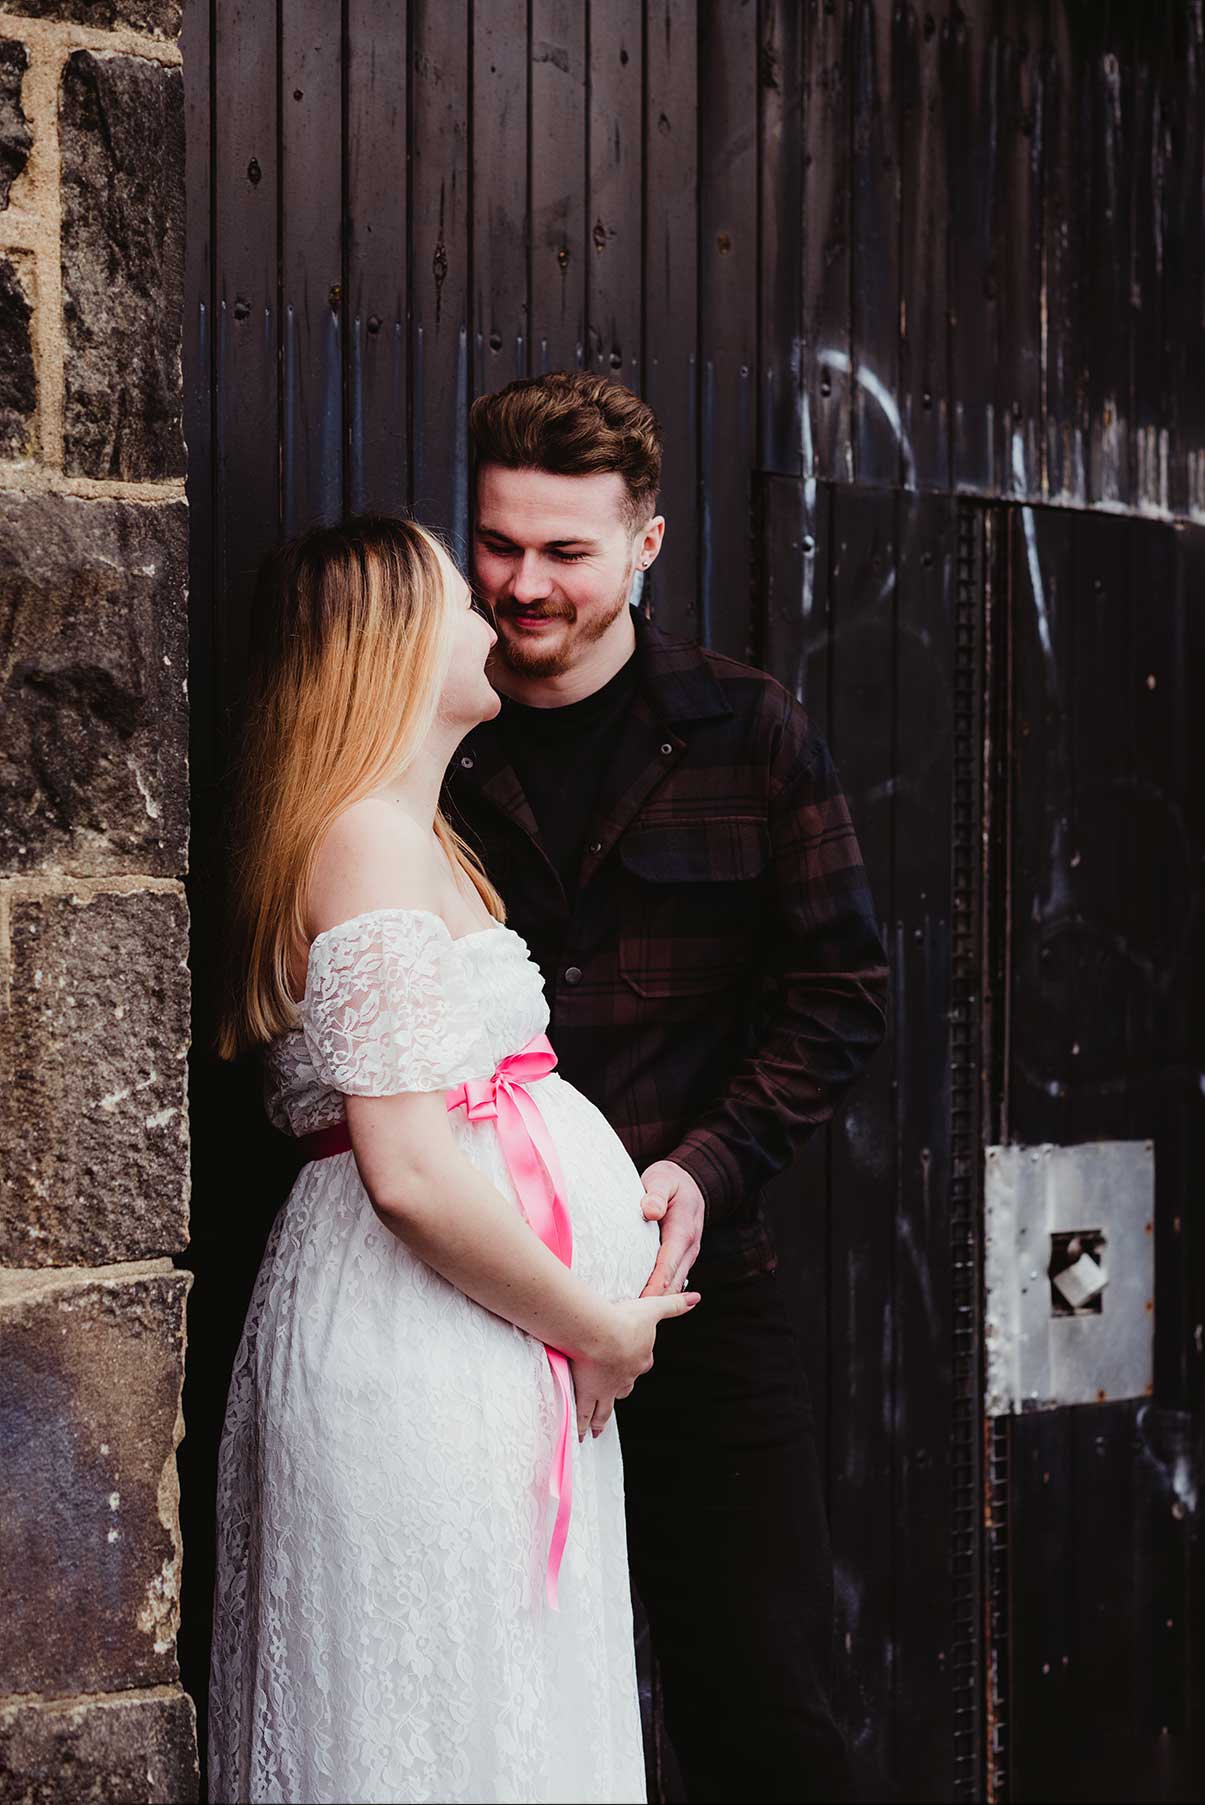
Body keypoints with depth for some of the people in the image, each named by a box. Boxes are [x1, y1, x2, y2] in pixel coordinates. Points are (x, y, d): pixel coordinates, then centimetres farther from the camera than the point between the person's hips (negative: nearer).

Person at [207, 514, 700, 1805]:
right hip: (423, 1351, -10)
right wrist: (594, 1328, -12)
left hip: (477, 1346, 10)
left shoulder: (413, 835, 19)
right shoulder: (370, 841, -15)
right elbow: (412, 1176, -22)